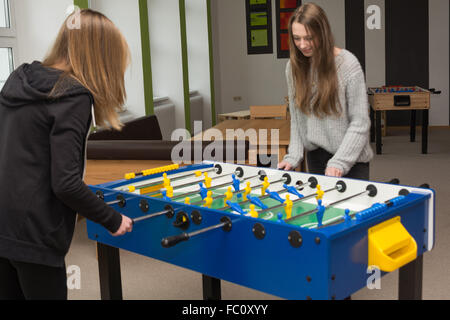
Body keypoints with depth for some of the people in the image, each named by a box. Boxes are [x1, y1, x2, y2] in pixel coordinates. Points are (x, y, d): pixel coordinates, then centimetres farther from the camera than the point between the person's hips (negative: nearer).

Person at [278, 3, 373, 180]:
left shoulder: (348, 63, -13)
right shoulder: (294, 67, 0)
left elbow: (360, 122, -14)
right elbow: (296, 118, 5)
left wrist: (339, 162, -21)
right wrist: (293, 156, -6)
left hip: (351, 157, -4)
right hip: (315, 155, 4)